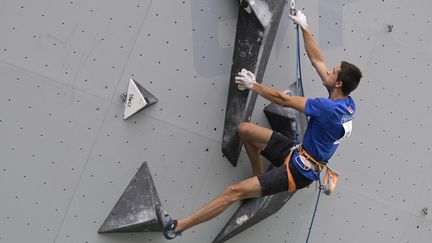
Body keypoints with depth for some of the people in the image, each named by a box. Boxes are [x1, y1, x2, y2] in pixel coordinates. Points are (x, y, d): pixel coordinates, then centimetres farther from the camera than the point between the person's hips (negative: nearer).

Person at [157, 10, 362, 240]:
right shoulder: (347, 103, -2)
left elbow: (283, 100, -24)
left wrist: (253, 85, -12)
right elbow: (317, 60, 8)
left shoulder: (330, 109, -29)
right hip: (296, 152, 9)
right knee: (245, 129, 6)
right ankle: (259, 177, 21)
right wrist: (304, 27, 12)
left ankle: (176, 228, -11)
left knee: (234, 191, -14)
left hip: (299, 171, -9)